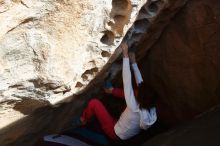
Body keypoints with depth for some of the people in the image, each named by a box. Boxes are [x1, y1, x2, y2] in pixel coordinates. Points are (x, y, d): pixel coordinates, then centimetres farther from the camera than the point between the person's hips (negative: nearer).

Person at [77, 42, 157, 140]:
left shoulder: (134, 108, -41)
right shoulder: (151, 109, -23)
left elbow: (127, 80, -40)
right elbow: (140, 82, -15)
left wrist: (125, 55, -36)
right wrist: (133, 63, -11)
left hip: (115, 134, -6)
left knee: (94, 103, -6)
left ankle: (83, 120, 23)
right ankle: (113, 91, 37)